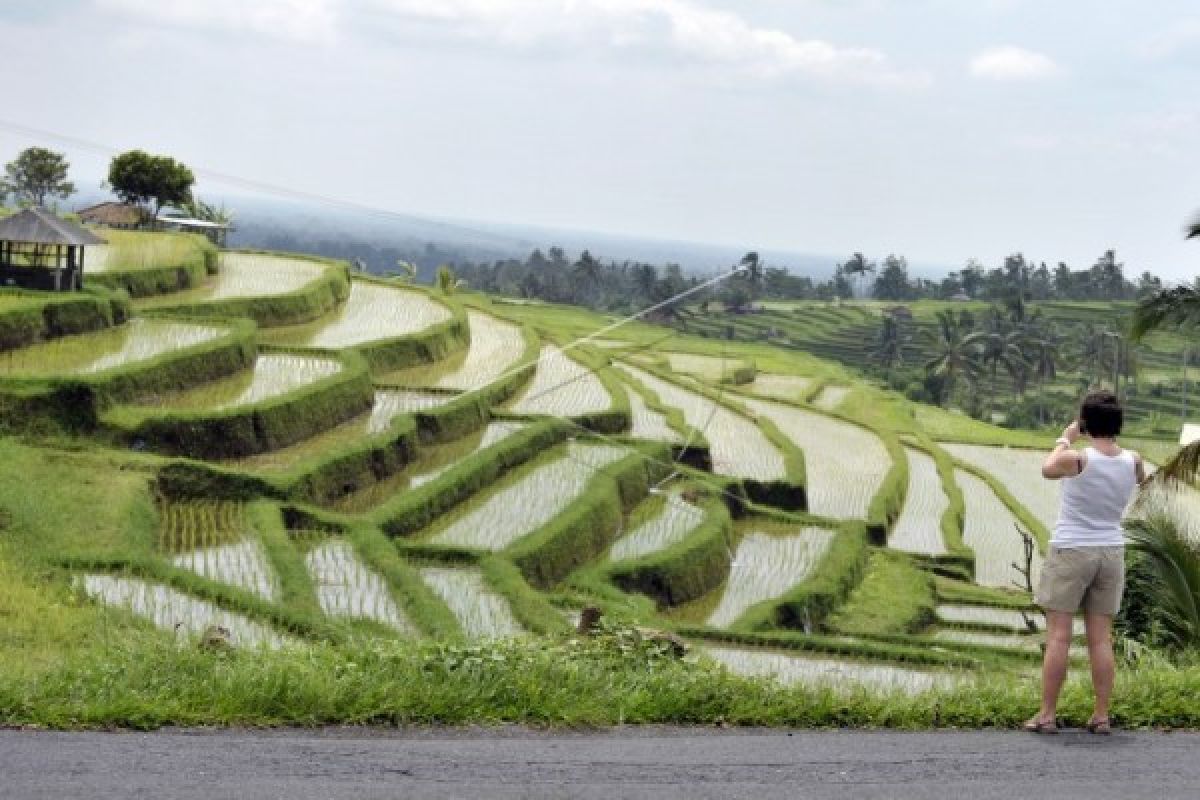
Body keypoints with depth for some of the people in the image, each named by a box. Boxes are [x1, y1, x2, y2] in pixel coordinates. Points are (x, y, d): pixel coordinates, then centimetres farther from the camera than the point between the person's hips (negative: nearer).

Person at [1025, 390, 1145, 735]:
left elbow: (1048, 469, 7)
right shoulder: (1132, 461, -2)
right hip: (1111, 551, 4)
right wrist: (1112, 441, 23)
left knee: (1058, 636, 0)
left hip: (1071, 551, -4)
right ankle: (1101, 716, 7)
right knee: (1101, 638, 7)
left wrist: (1064, 439, 20)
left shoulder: (1077, 459, -15)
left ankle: (1047, 715, 1)